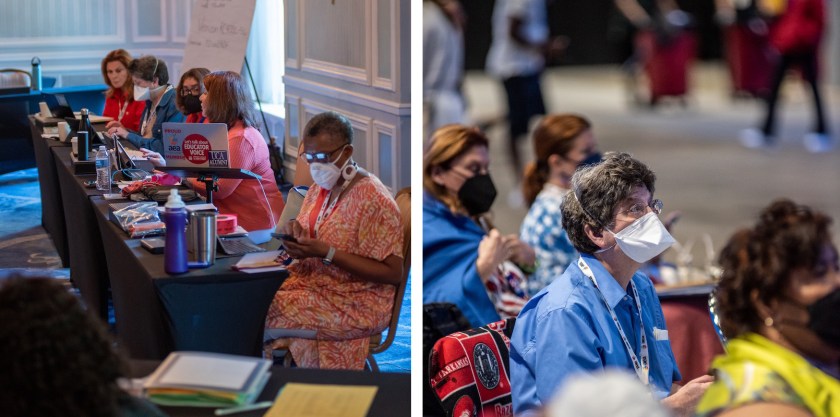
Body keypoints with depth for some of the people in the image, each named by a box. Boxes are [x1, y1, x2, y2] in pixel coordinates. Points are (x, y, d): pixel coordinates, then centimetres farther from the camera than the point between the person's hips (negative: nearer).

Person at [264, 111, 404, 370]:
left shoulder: (372, 198, -17)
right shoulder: (320, 188, 8)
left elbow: (392, 273, -19)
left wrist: (326, 253, -24)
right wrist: (296, 230, -6)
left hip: (357, 304, -8)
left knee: (267, 310, -23)